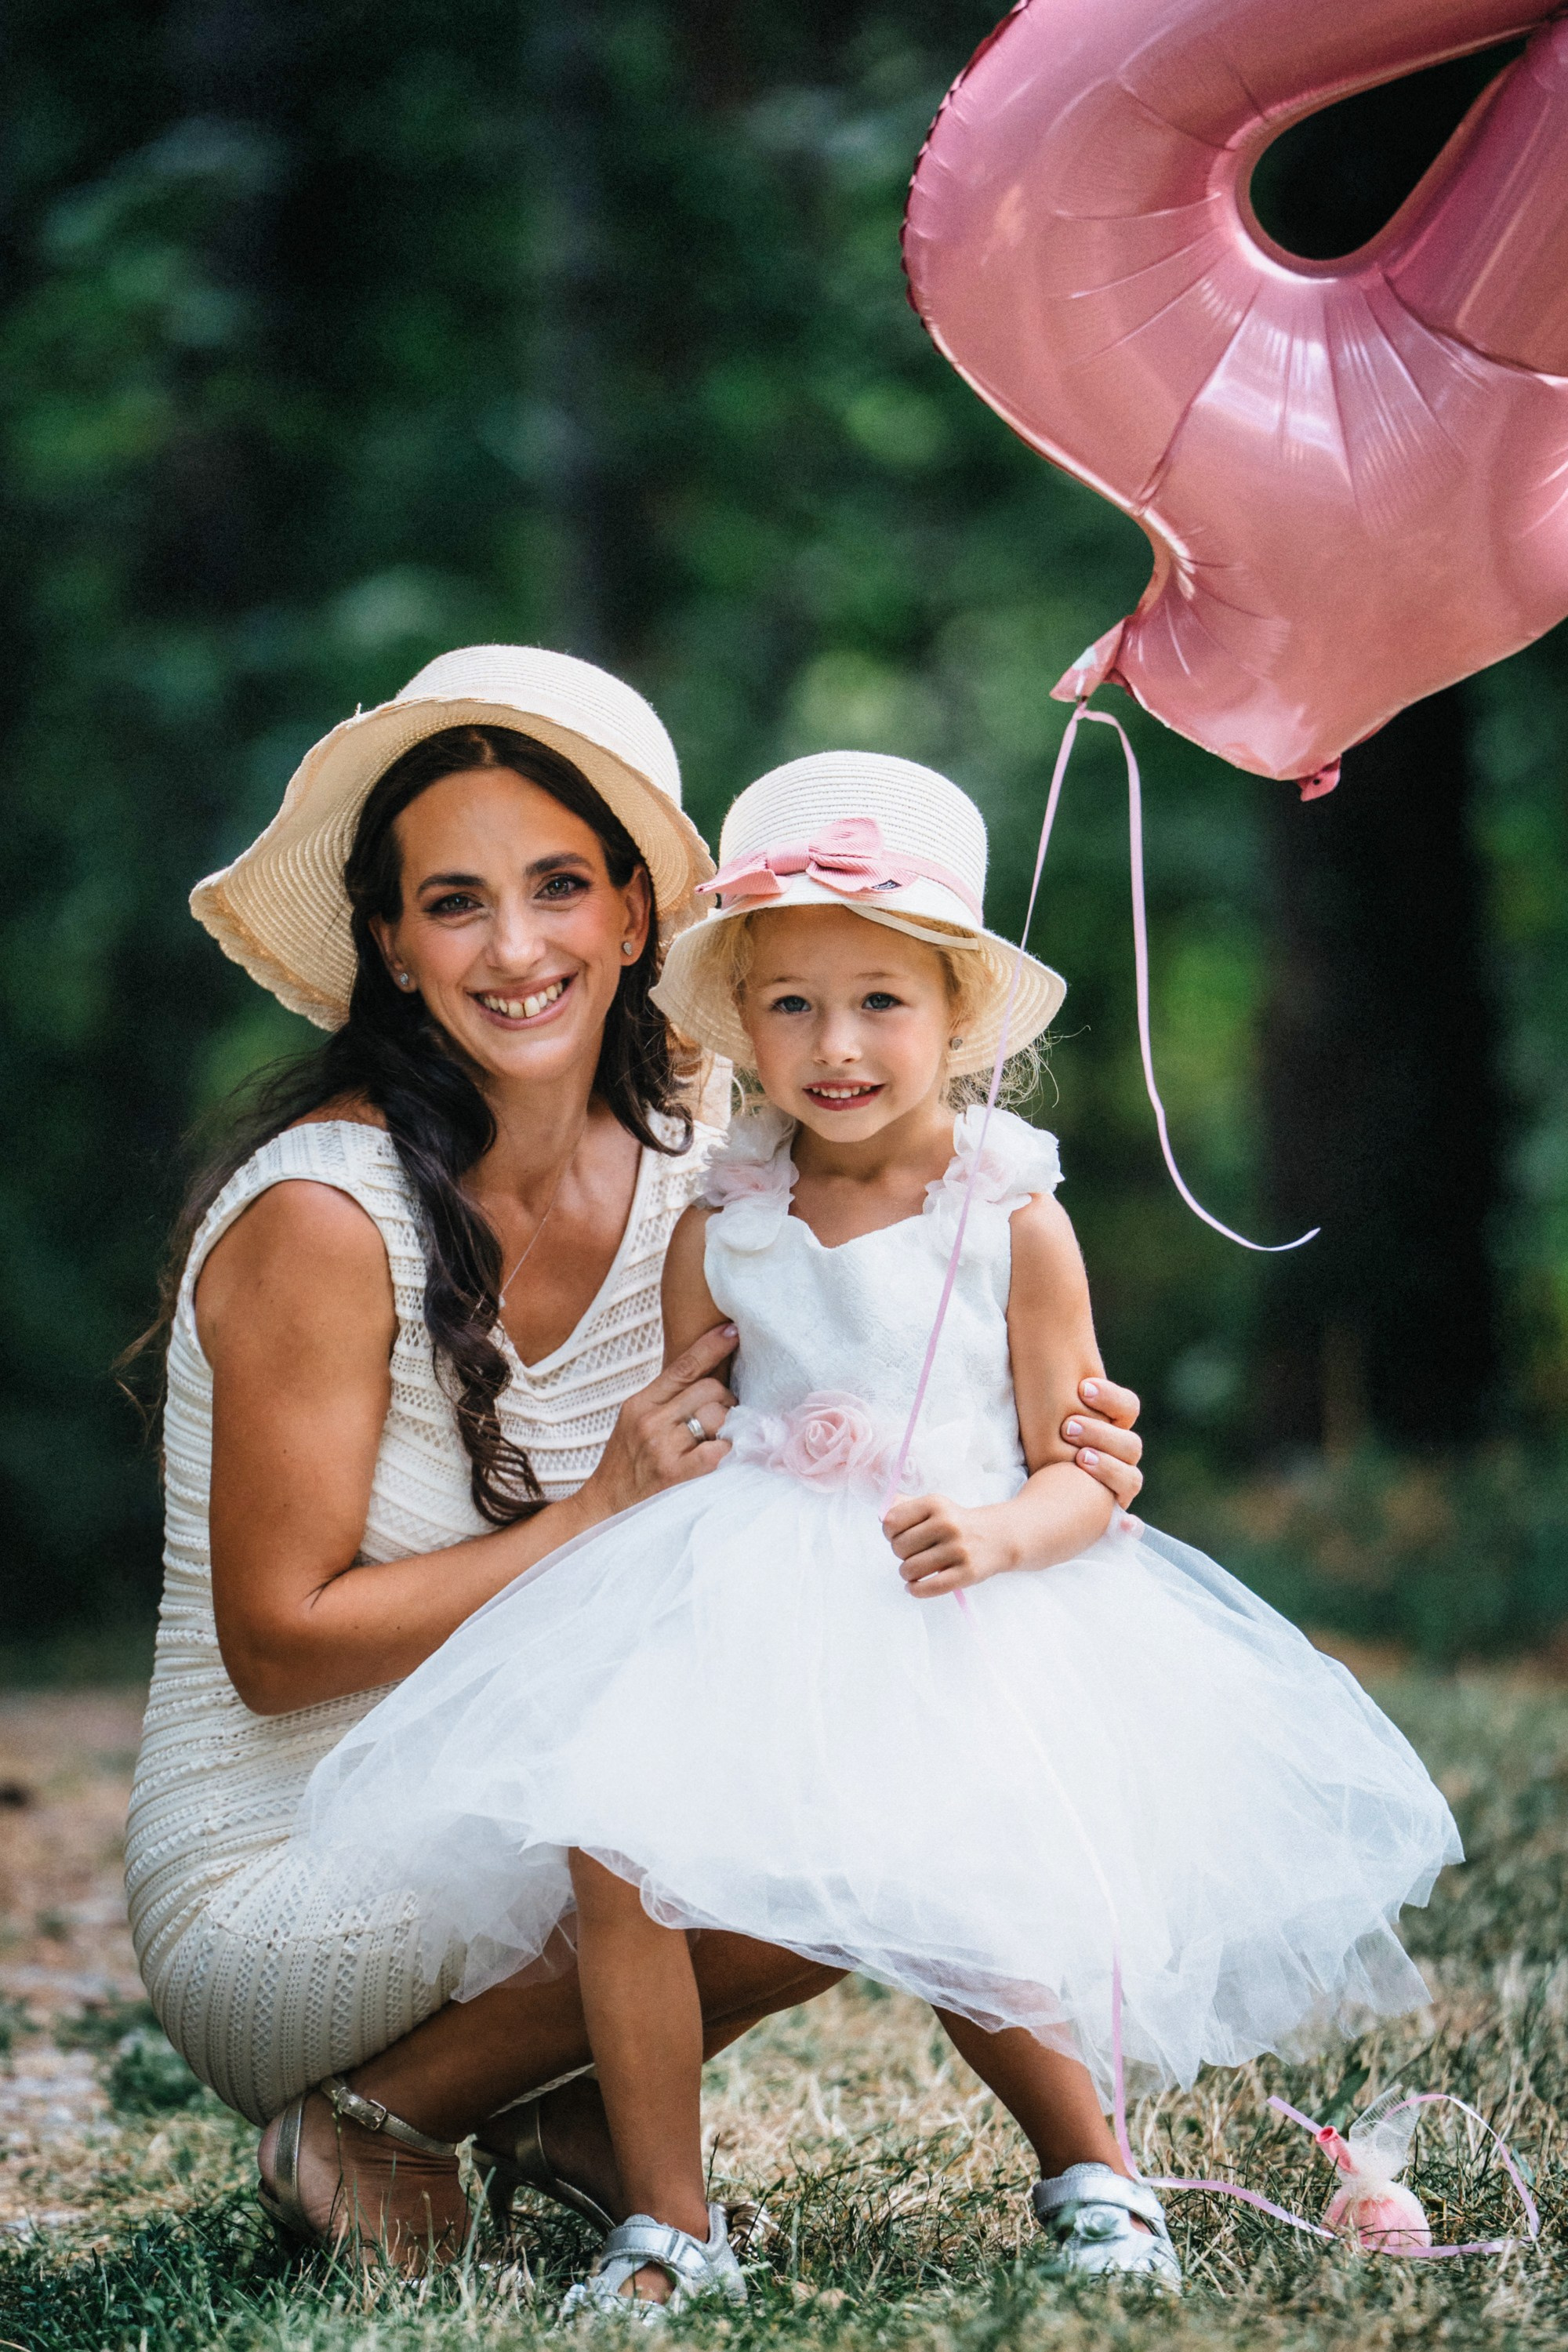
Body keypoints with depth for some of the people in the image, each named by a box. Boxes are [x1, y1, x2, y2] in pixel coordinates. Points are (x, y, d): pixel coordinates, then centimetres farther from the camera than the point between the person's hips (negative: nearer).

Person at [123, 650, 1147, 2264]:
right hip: (270, 1896, -7)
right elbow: (278, 1643, -16)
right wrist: (608, 1512, -19)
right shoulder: (324, 1213, -19)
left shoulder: (690, 1154, -1)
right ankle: (375, 2126, -5)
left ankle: (565, 2099, 6)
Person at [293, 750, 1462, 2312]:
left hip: (957, 1624, -3)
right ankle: (668, 2223, -5)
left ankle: (1095, 2177, 9)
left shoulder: (1014, 1224, -1)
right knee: (608, 1844, -20)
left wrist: (995, 1535, -20)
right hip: (745, 1612, 3)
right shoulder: (718, 1231, 7)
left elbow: (1085, 1480, -1)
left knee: (973, 1909, -21)